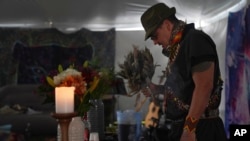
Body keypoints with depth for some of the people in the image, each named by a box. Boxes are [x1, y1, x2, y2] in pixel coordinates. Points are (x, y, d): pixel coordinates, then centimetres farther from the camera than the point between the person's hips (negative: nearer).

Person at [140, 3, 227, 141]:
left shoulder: (195, 40, -14)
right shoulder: (177, 47, 14)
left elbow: (204, 87, -23)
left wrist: (189, 128, -25)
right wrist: (158, 89, 17)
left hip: (199, 128, -9)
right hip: (180, 127, 9)